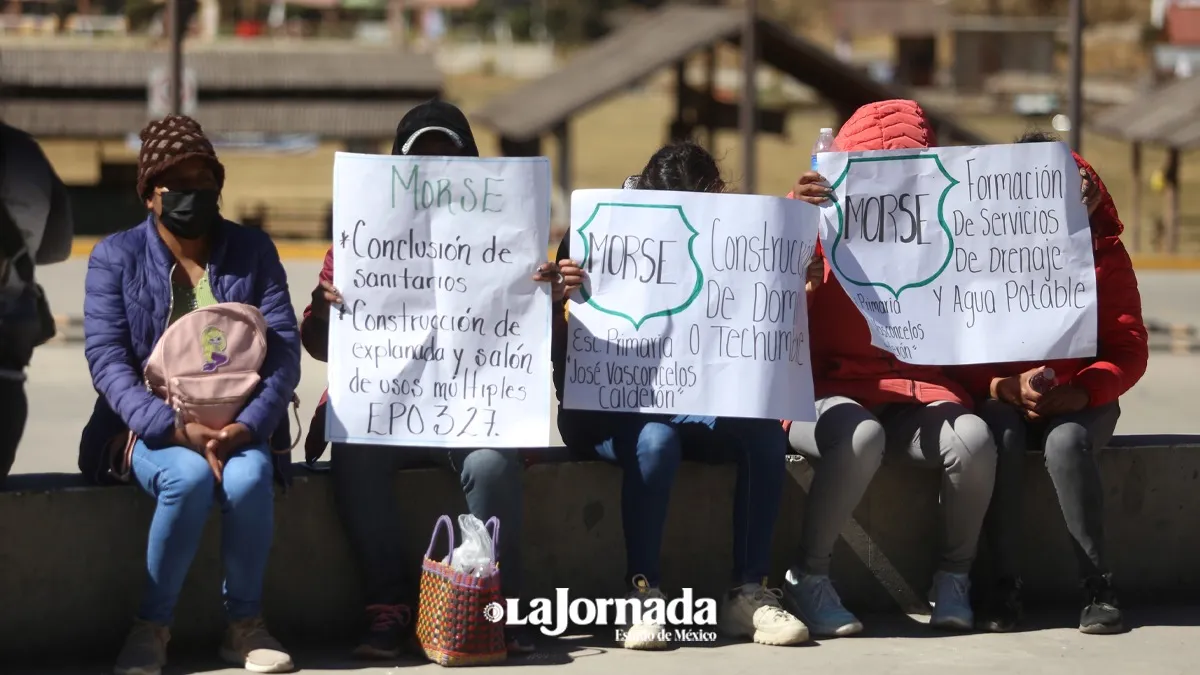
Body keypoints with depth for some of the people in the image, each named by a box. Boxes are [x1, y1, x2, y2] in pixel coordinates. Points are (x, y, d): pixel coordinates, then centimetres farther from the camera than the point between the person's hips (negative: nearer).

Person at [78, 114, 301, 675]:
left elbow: (283, 350, 0)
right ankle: (151, 627, -18)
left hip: (238, 426, 2)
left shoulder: (253, 251, 9)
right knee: (190, 476, -35)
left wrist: (249, 426, -19)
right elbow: (106, 359, -9)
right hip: (150, 429, -2)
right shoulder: (115, 257, 3)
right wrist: (174, 429, -23)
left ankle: (245, 624, -12)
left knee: (249, 476, -33)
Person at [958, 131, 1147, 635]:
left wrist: (1080, 393, -23)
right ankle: (1005, 584, -26)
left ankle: (1098, 587, -29)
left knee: (1066, 443, -35)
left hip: (1078, 401, 0)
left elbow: (1129, 348, -4)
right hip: (1000, 397, 0)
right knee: (998, 438, -35)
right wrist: (1007, 387, -23)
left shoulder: (1103, 254, 1)